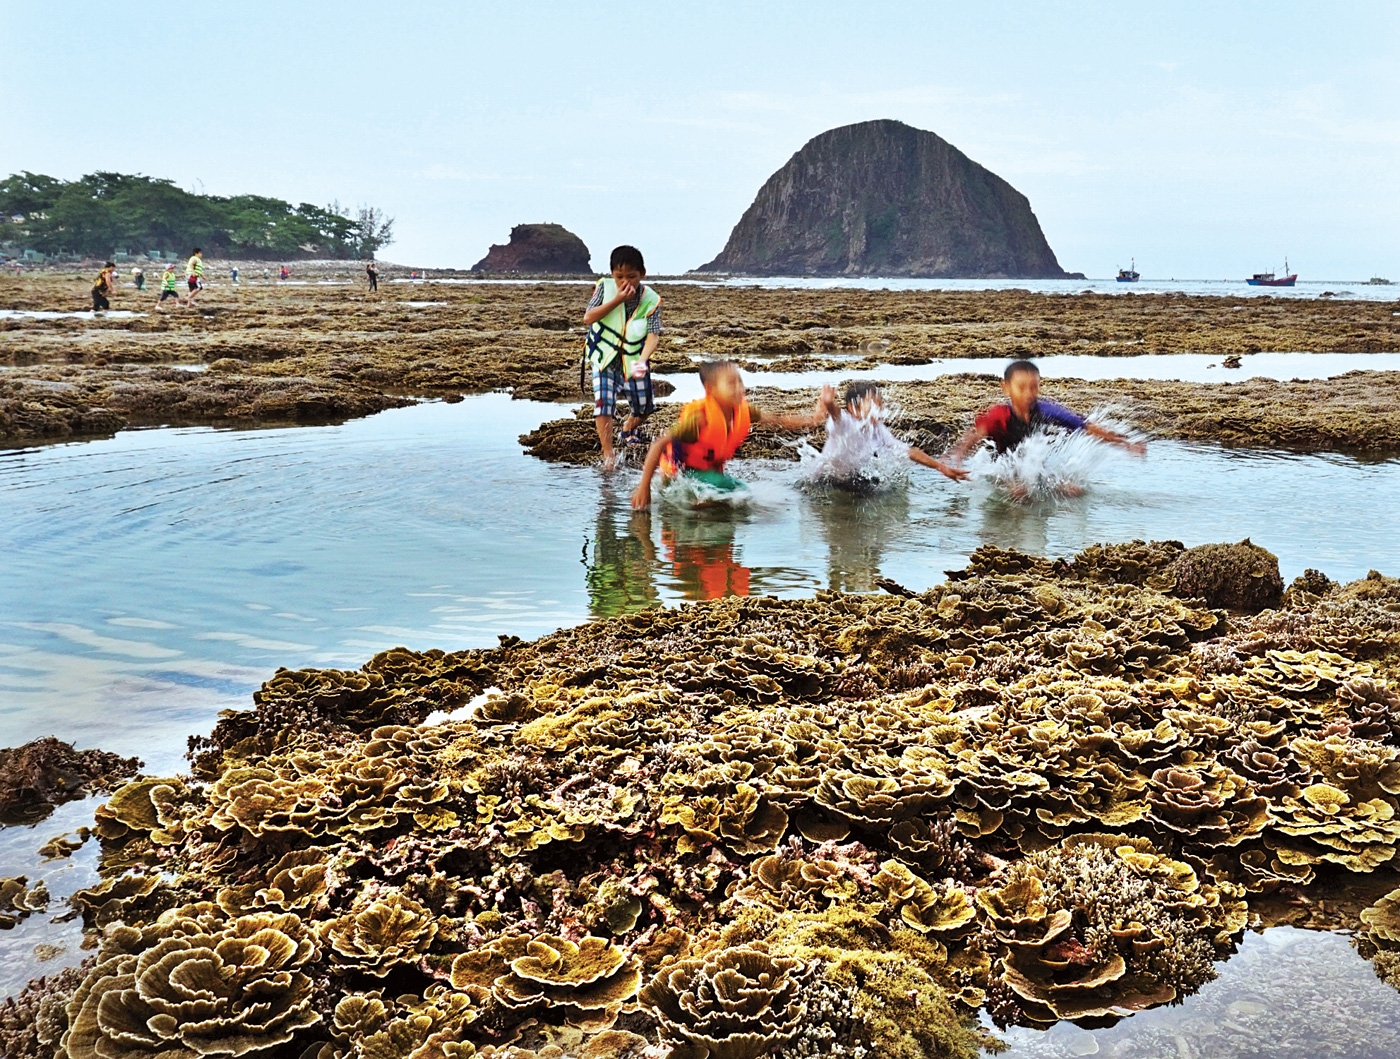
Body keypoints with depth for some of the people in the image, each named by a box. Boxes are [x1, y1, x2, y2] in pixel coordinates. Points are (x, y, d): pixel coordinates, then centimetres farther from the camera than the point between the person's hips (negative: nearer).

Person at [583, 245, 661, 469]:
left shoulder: (651, 299, -16)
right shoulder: (605, 287, -14)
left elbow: (653, 335, -22)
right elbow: (588, 318, -22)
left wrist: (642, 360, -41)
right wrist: (617, 300, -30)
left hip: (634, 358, 1)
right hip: (604, 356, -1)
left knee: (644, 407, 14)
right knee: (604, 402, -18)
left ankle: (629, 428, 49)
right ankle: (608, 456, -11)